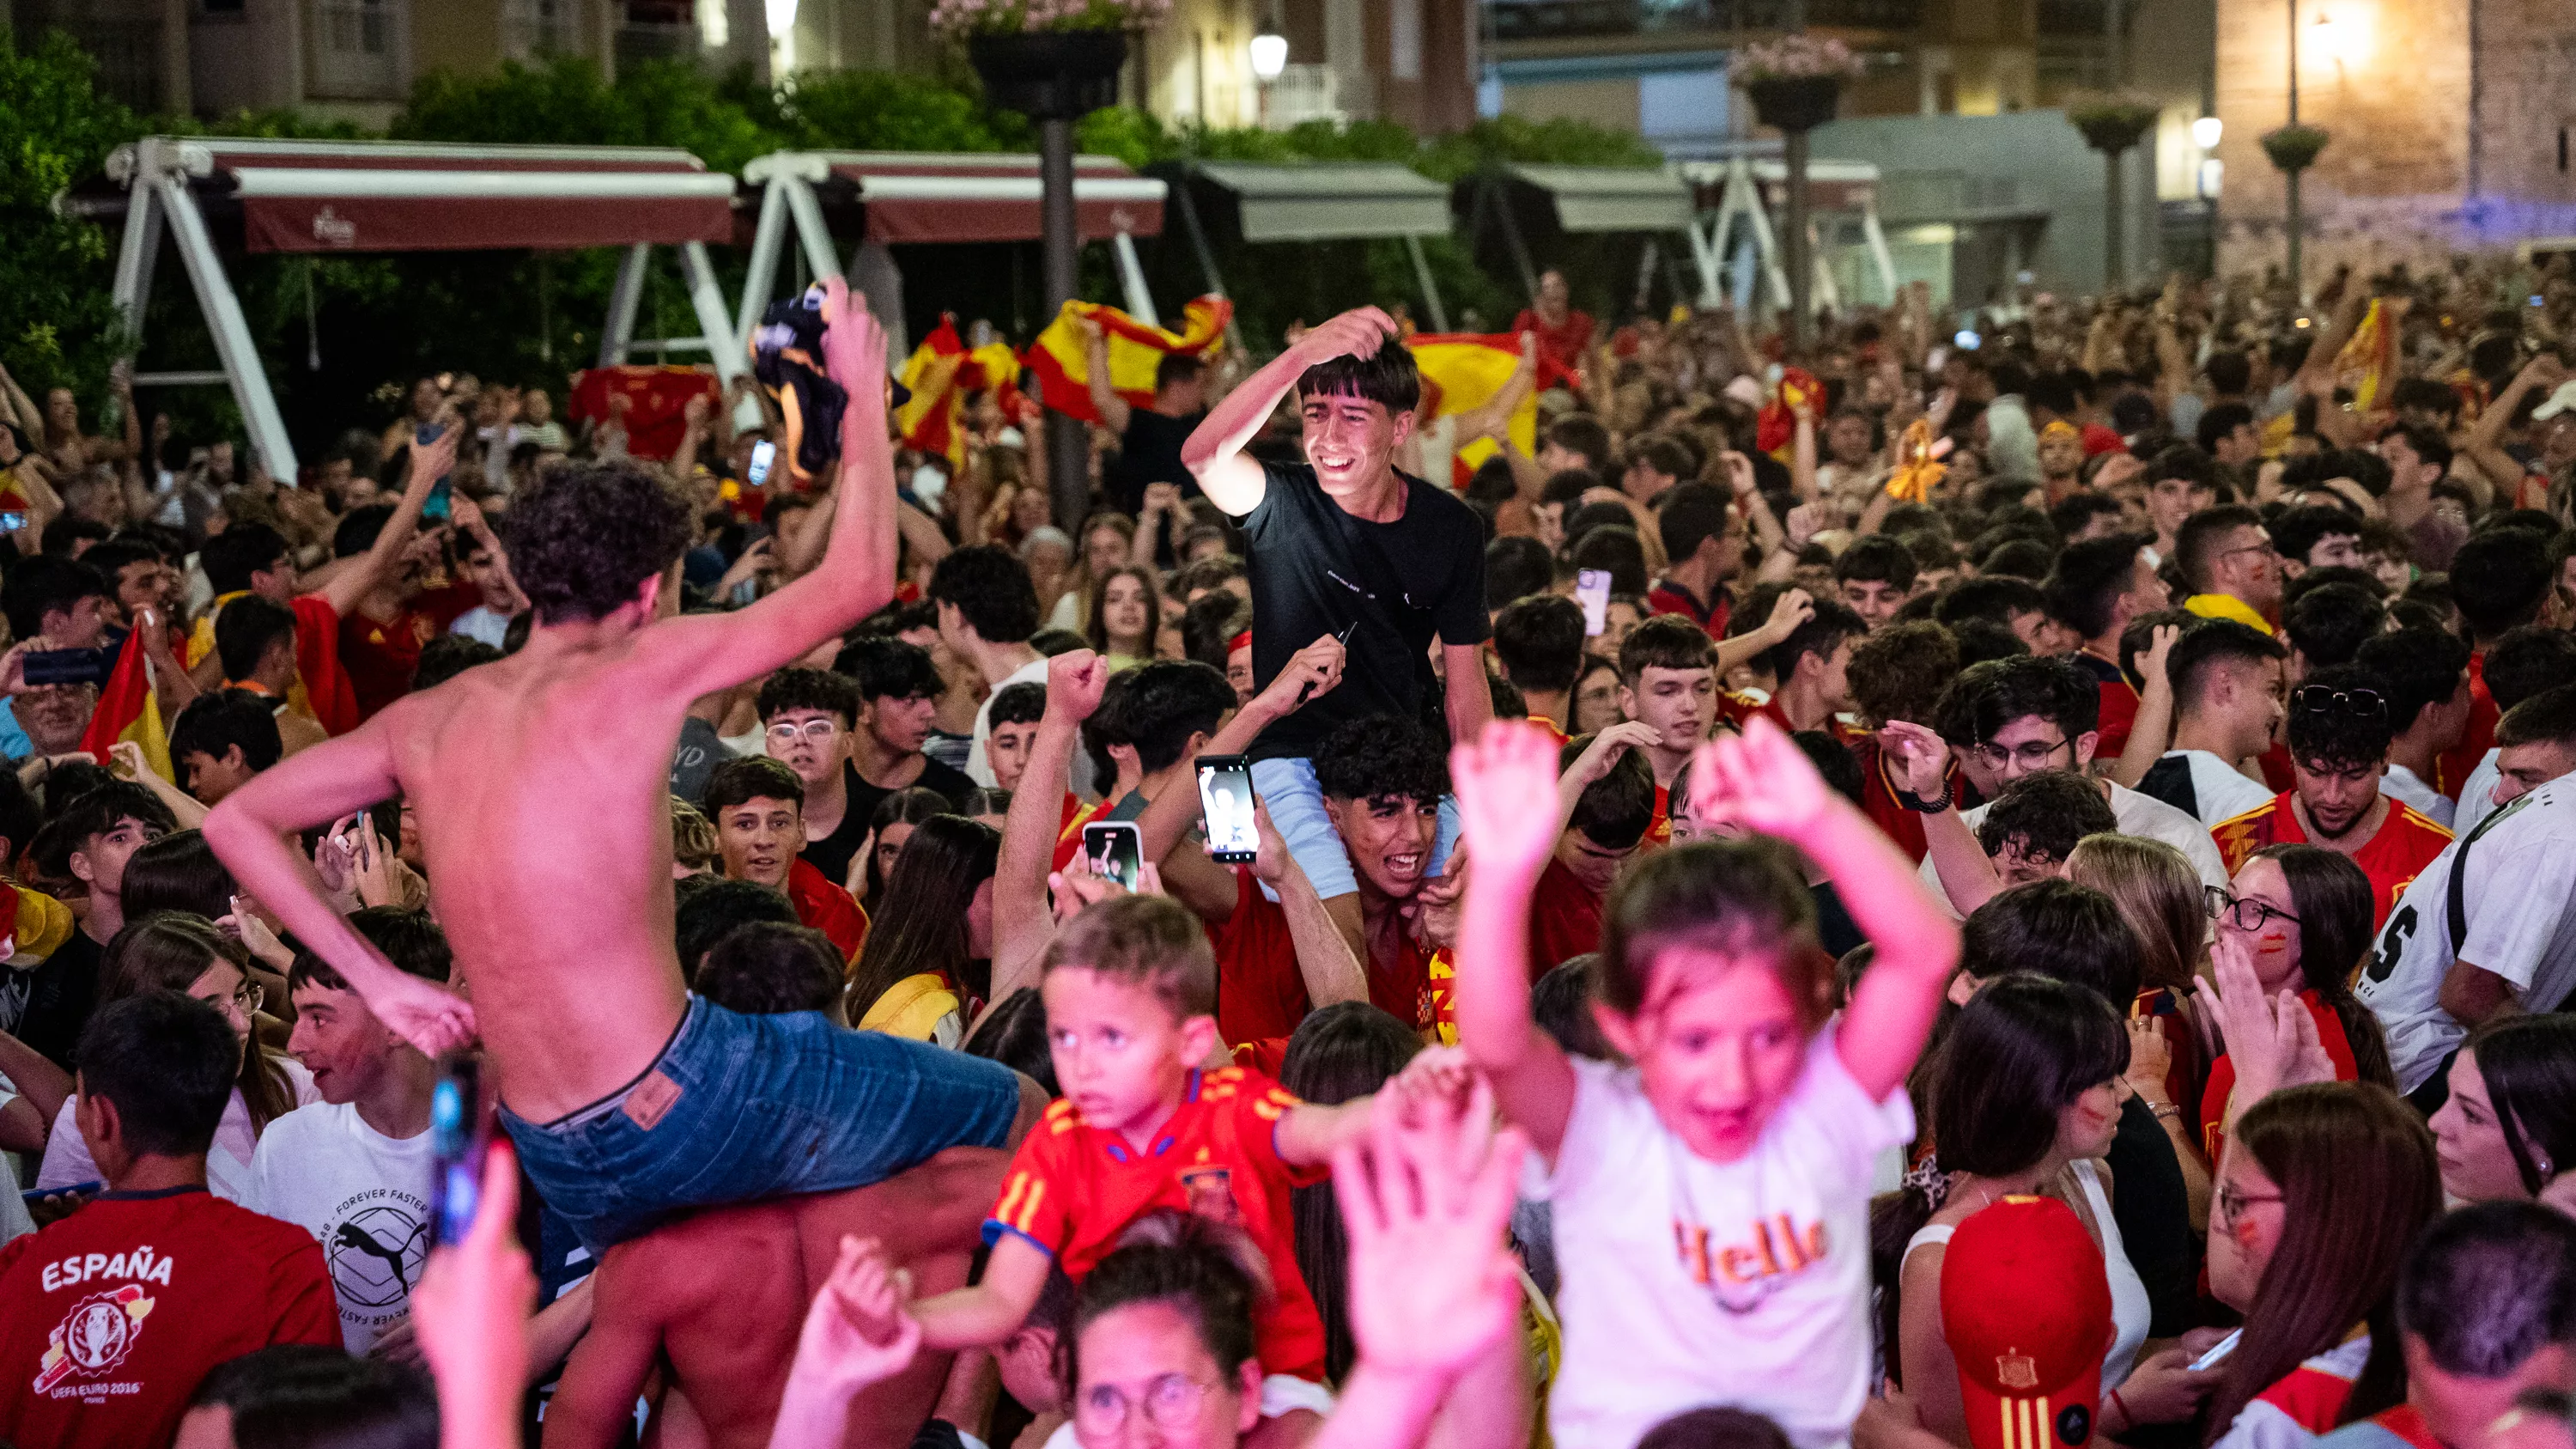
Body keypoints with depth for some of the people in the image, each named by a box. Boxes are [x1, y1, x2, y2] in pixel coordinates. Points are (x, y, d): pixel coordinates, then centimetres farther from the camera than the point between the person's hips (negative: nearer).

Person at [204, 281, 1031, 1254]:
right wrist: (864, 394, 9)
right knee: (1009, 1109, 7)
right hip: (682, 1100, -7)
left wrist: (379, 983, 10)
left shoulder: (427, 721, 8)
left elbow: (236, 821, 14)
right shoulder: (636, 673, -9)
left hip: (555, 1162, 7)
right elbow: (856, 581, -5)